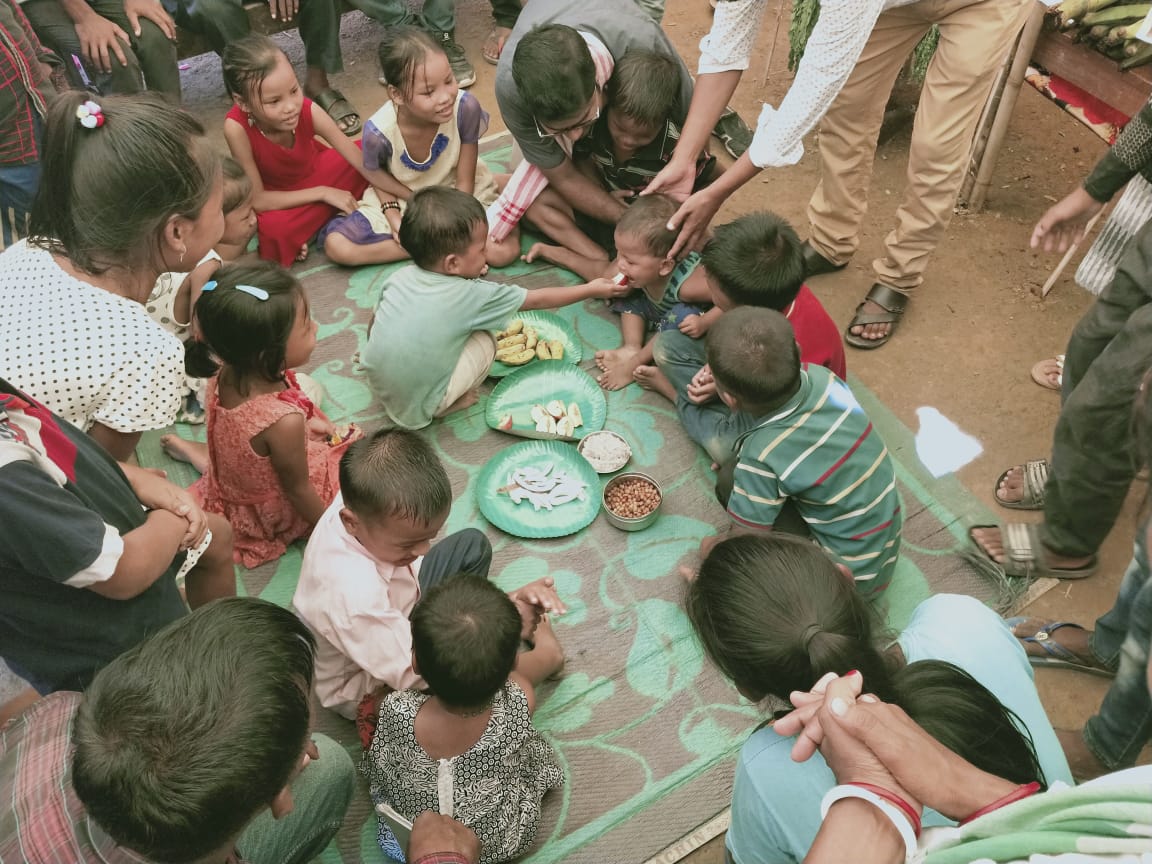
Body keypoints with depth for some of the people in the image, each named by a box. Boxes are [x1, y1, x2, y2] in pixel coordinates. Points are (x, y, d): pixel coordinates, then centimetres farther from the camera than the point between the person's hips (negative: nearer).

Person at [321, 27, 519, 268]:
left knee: (504, 251, -26)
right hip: (402, 201, 1)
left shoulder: (465, 107, -29)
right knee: (336, 246, -19)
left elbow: (464, 182, -15)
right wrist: (393, 217, -19)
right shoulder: (379, 132, -28)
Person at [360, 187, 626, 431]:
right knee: (484, 342, 2)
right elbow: (538, 300, -6)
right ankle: (444, 407, 2)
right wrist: (591, 289, 5)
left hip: (378, 387, 5)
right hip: (417, 408, -5)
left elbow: (374, 322, 9)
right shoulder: (472, 296, -17)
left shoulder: (399, 277, -5)